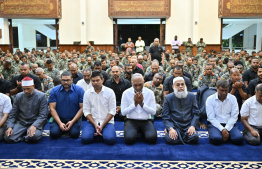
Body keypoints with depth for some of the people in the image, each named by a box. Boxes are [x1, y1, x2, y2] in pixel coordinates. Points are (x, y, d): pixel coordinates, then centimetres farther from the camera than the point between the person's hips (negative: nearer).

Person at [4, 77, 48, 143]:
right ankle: (25, 135, 5)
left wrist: (34, 126, -26)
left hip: (35, 123, -3)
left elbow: (43, 115, -10)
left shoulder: (41, 96, -4)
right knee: (8, 138, -21)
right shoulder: (19, 96, 7)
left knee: (34, 137, -33)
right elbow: (12, 114, 9)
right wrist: (9, 127, -8)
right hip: (21, 123, 3)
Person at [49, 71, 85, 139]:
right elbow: (52, 109, -3)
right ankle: (62, 129, 13)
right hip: (59, 118, 1)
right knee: (54, 134, -21)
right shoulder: (54, 91, 0)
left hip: (74, 118, -1)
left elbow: (82, 108, -7)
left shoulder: (79, 90, -4)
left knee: (74, 134, -24)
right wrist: (60, 123, -14)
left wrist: (72, 121, -15)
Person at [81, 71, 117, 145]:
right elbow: (86, 111, 1)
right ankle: (97, 133, 7)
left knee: (110, 139, -27)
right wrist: (95, 125, -12)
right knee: (85, 139, -24)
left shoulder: (110, 92, -1)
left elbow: (112, 111, -4)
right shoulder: (87, 93, 4)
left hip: (107, 122, -1)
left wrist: (102, 126, -12)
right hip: (92, 122, 2)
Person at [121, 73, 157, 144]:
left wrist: (142, 104, -15)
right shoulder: (126, 93, -2)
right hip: (131, 121, 0)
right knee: (129, 139, -30)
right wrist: (134, 104, -14)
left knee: (152, 138, -28)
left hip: (146, 121, 1)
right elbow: (123, 112, -5)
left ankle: (141, 133, 6)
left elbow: (153, 112, -3)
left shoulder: (150, 93, 0)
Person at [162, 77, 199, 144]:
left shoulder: (191, 96, 11)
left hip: (188, 126, 2)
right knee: (170, 139, -30)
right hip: (175, 126, -1)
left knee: (194, 138, -28)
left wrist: (193, 126, -10)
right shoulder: (168, 98, 6)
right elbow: (165, 116, 1)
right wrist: (170, 129, -16)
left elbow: (196, 113, 8)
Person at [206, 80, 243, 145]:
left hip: (229, 124, 2)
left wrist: (226, 129, -15)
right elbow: (211, 118, -8)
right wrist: (222, 130, -19)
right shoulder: (210, 99, -3)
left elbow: (234, 116, -1)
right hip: (215, 124, -2)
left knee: (239, 138, -26)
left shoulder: (233, 98, 4)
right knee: (216, 139, -33)